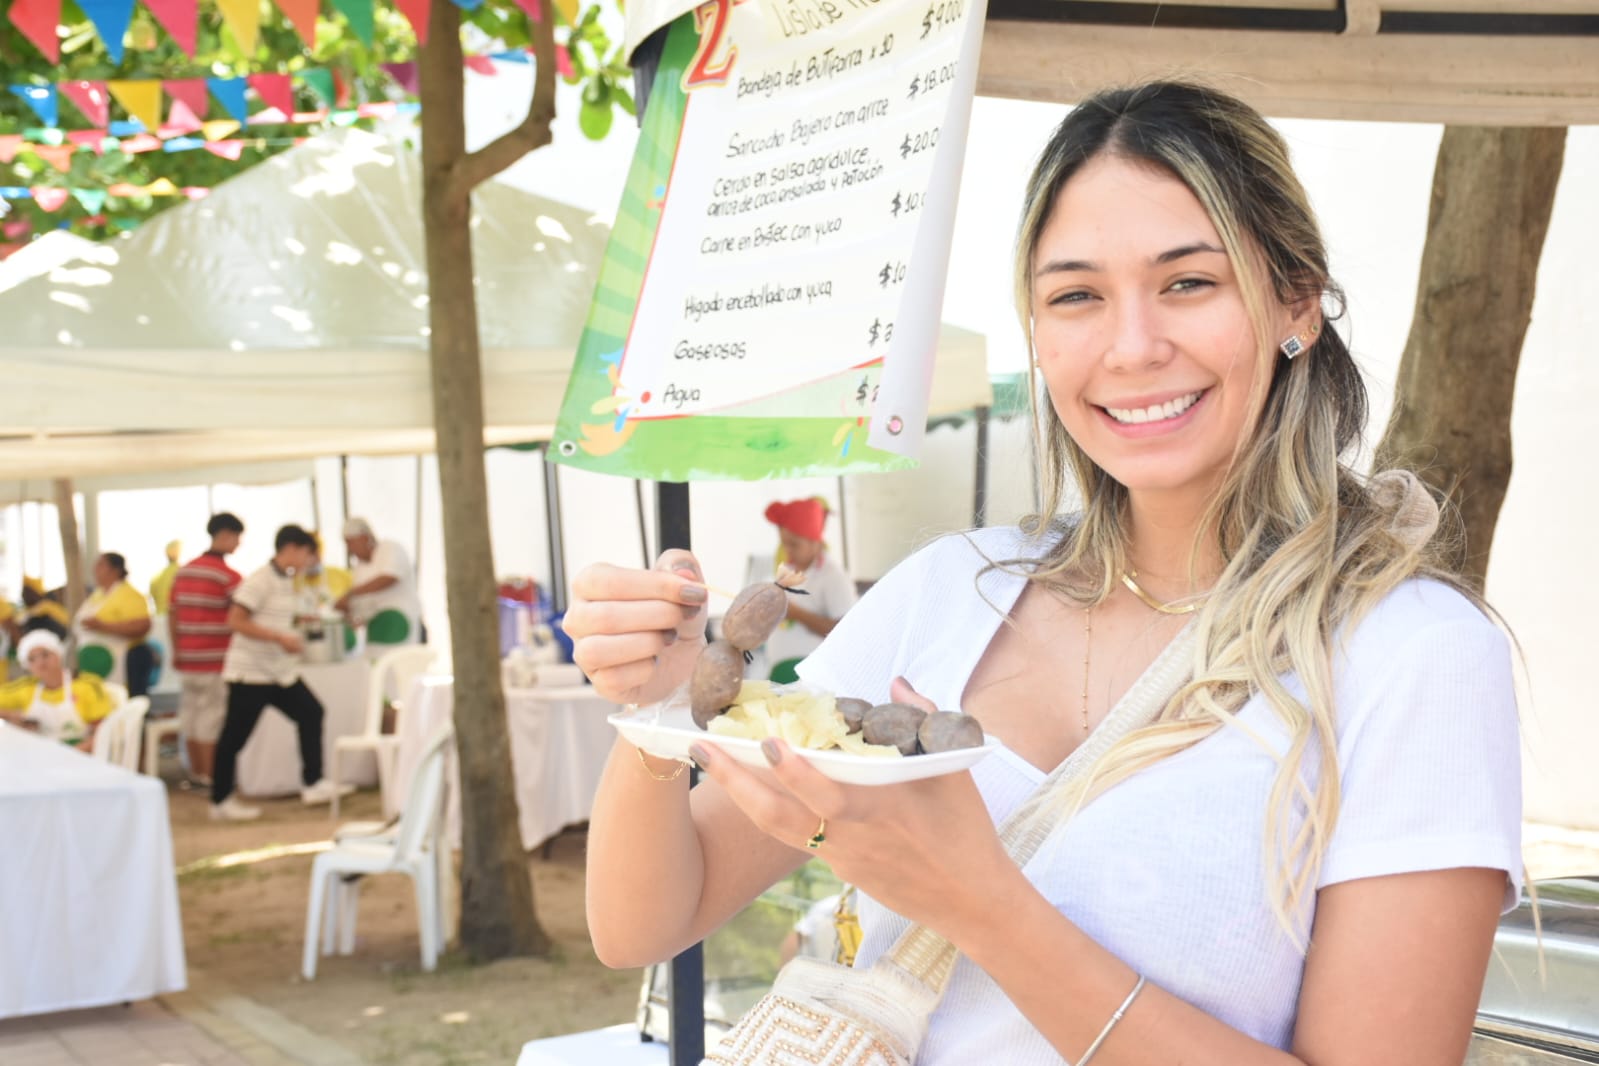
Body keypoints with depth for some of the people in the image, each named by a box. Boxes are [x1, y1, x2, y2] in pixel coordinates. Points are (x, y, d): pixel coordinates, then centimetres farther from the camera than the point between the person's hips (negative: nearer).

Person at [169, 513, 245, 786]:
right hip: (215, 659, -7)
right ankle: (209, 777, 1)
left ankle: (195, 773, 20)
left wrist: (176, 652, 19)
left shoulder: (183, 571, 10)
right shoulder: (228, 576, -11)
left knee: (190, 711, 12)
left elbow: (174, 615, 13)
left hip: (187, 658, 7)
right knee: (211, 718, -2)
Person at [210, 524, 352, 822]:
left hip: (281, 671, 9)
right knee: (235, 736, 0)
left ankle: (313, 784, 14)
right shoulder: (260, 581, -17)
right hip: (250, 671, -9)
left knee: (311, 713, 8)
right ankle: (221, 802, 9)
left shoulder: (287, 581, 11)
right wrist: (280, 638, -25)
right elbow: (236, 621, -23)